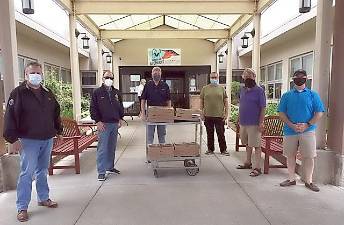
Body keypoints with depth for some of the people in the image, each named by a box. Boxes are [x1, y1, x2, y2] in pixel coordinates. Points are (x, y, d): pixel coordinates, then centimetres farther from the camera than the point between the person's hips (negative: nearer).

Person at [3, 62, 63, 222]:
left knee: (42, 171, 16)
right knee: (27, 173, -1)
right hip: (28, 141, -5)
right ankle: (22, 208, 11)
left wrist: (58, 131, 17)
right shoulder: (18, 93, -7)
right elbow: (10, 116, -12)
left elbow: (56, 114, 18)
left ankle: (43, 198, 31)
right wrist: (13, 138, -16)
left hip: (47, 139, 6)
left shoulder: (48, 93, 11)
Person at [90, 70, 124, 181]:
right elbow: (93, 108, -4)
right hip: (103, 124, -5)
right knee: (102, 149, -3)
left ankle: (110, 167, 26)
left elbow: (121, 107, 19)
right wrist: (98, 121, -12)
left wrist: (120, 119, 10)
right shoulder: (97, 92, -2)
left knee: (112, 148, 13)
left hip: (115, 123, 5)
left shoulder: (117, 93, 12)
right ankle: (101, 172, 3)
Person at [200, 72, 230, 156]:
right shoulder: (205, 88, 5)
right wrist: (202, 113, 1)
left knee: (221, 134, 4)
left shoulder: (222, 88, 6)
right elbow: (201, 102, 7)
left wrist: (226, 113, -1)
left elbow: (226, 102, 6)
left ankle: (223, 150, 17)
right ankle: (210, 149, 23)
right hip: (208, 115, 1)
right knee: (209, 134, 10)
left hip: (219, 115, 0)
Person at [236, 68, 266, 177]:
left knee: (256, 145, -1)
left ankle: (257, 168, 7)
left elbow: (263, 108, -12)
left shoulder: (259, 90, -9)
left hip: (254, 123, -6)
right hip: (243, 122, 7)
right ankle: (248, 162, 33)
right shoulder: (242, 89, 10)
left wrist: (261, 122, -18)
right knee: (247, 144, 18)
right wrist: (239, 117, 14)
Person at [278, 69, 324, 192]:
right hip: (290, 131, 1)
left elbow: (319, 113, 0)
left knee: (309, 156, 2)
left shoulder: (313, 95, 5)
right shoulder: (287, 95, 6)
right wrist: (292, 125, -12)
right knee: (290, 156, 9)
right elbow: (281, 113, 1)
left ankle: (308, 181, 17)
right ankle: (291, 179, 24)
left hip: (308, 131, -1)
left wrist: (307, 125, -13)